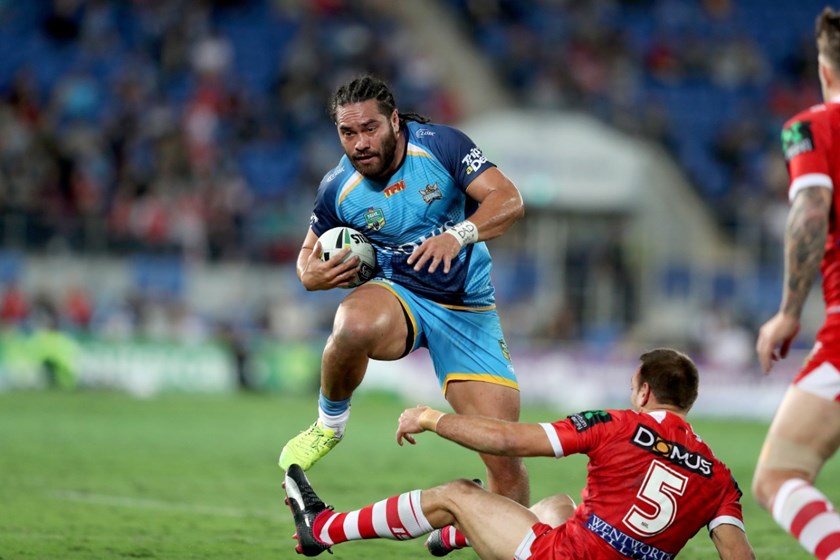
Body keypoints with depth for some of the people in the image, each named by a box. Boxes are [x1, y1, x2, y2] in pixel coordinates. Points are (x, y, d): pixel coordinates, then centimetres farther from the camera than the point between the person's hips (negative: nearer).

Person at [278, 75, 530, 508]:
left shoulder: (440, 145, -12)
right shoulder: (337, 188, -7)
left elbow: (508, 200, -19)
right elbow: (309, 253, 10)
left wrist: (458, 235, -38)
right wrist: (312, 274, -16)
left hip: (467, 308, 0)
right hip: (398, 296, 0)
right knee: (354, 326, -39)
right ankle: (329, 423, -10)